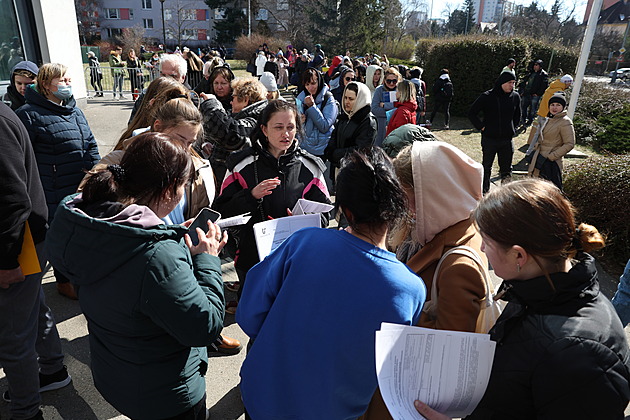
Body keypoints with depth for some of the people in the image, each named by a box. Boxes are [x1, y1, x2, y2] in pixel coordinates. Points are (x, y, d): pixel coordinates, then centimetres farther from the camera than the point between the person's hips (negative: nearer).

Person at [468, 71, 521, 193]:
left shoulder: (515, 97, 2)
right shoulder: (487, 97, -10)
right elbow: (472, 113, -3)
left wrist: (513, 128, 11)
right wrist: (481, 127, -7)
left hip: (507, 139, 3)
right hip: (489, 138, -3)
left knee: (506, 169, 9)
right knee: (486, 167, 9)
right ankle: (485, 192, 22)